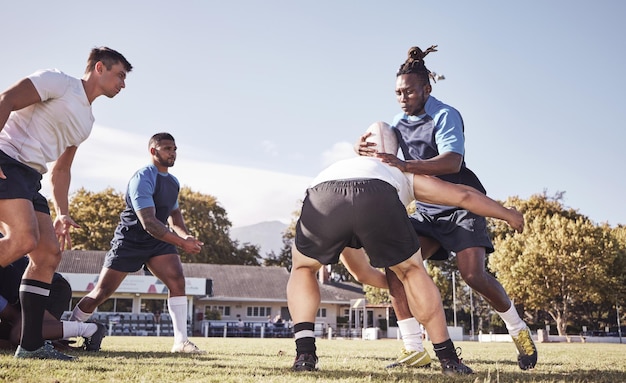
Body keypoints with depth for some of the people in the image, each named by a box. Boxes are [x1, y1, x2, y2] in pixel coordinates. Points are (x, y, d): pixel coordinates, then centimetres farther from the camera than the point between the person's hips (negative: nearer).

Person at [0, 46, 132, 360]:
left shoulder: (87, 121, 22)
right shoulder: (58, 82, -2)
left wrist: (61, 215, 16)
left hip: (29, 178, 9)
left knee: (49, 254, 0)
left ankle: (30, 345, 3)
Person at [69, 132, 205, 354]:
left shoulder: (173, 182, 7)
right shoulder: (143, 178, -20)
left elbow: (174, 214, 21)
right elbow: (148, 222, -29)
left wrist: (186, 235, 0)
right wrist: (182, 242, -30)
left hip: (158, 240, 7)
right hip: (130, 241, -6)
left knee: (177, 280, -15)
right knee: (102, 292, -1)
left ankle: (181, 341, -14)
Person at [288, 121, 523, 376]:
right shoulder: (404, 174, 43)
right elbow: (463, 195, 39)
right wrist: (507, 214, 55)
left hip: (322, 198, 2)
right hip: (378, 198, -1)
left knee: (302, 269, 30)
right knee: (413, 271, 25)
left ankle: (304, 354, 15)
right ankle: (449, 359, 26)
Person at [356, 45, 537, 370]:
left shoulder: (445, 116, -16)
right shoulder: (401, 120, 6)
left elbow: (453, 161, -32)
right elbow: (383, 153, -1)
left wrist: (406, 166, -46)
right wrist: (364, 148, -26)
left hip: (461, 205, -6)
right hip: (427, 211, 6)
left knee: (473, 274, -21)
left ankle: (518, 330, 7)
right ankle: (413, 348, -10)